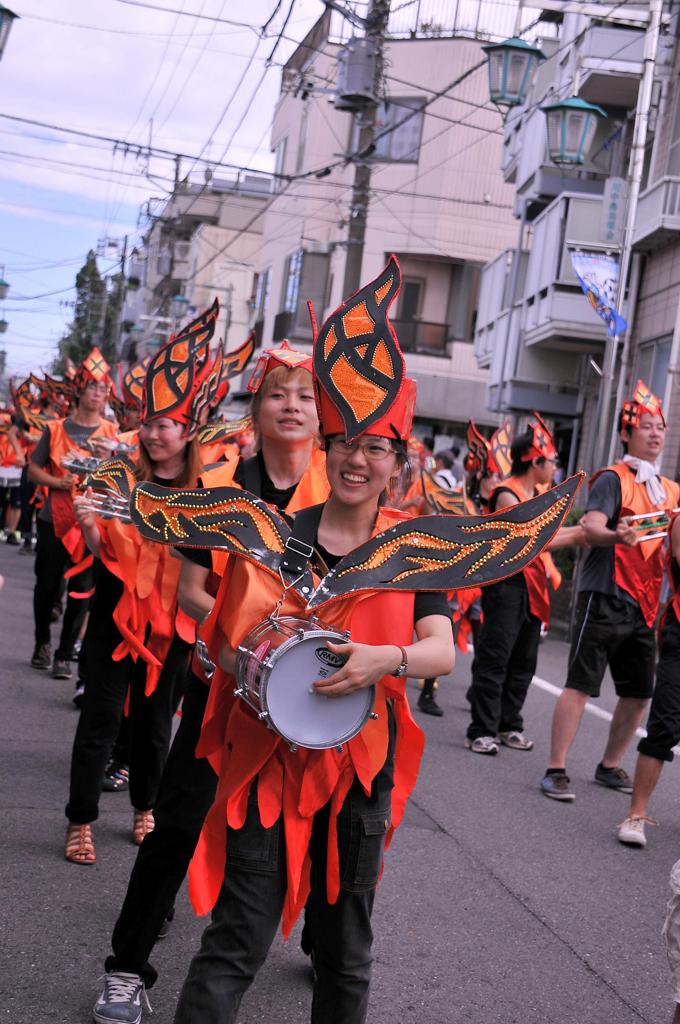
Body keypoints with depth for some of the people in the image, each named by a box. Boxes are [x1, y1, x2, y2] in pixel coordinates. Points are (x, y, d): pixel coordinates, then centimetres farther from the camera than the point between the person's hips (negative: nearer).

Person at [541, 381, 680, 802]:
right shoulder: (613, 479, -5)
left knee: (639, 693, 9)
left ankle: (610, 766, 25)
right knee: (581, 685, -6)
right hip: (606, 596, -7)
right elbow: (592, 528, -20)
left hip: (645, 604, 7)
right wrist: (618, 536, -41)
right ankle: (556, 770, -2)